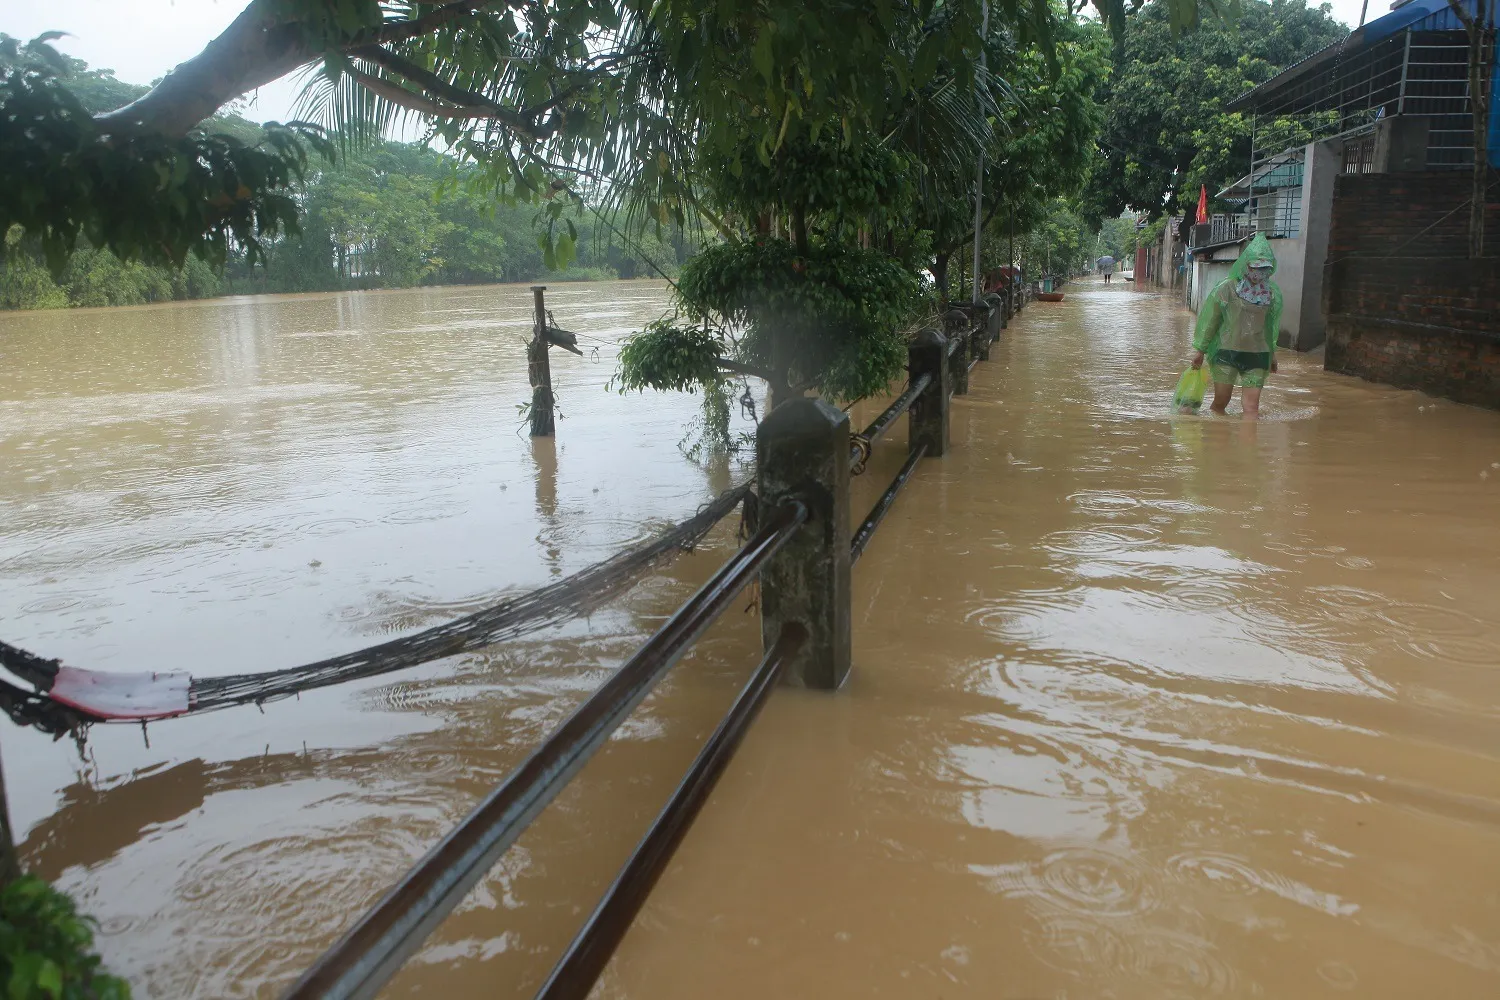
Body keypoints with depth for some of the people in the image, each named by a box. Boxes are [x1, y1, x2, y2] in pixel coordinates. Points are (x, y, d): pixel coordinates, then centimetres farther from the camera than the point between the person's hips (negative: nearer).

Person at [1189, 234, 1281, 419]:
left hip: (1257, 355, 2)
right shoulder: (1227, 288, -7)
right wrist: (1200, 349, 2)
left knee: (1252, 407, -3)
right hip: (1227, 351, -2)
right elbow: (1210, 320, 0)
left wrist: (1272, 353, 20)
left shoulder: (1272, 293, 4)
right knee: (1220, 402, 3)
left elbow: (1272, 325, 15)